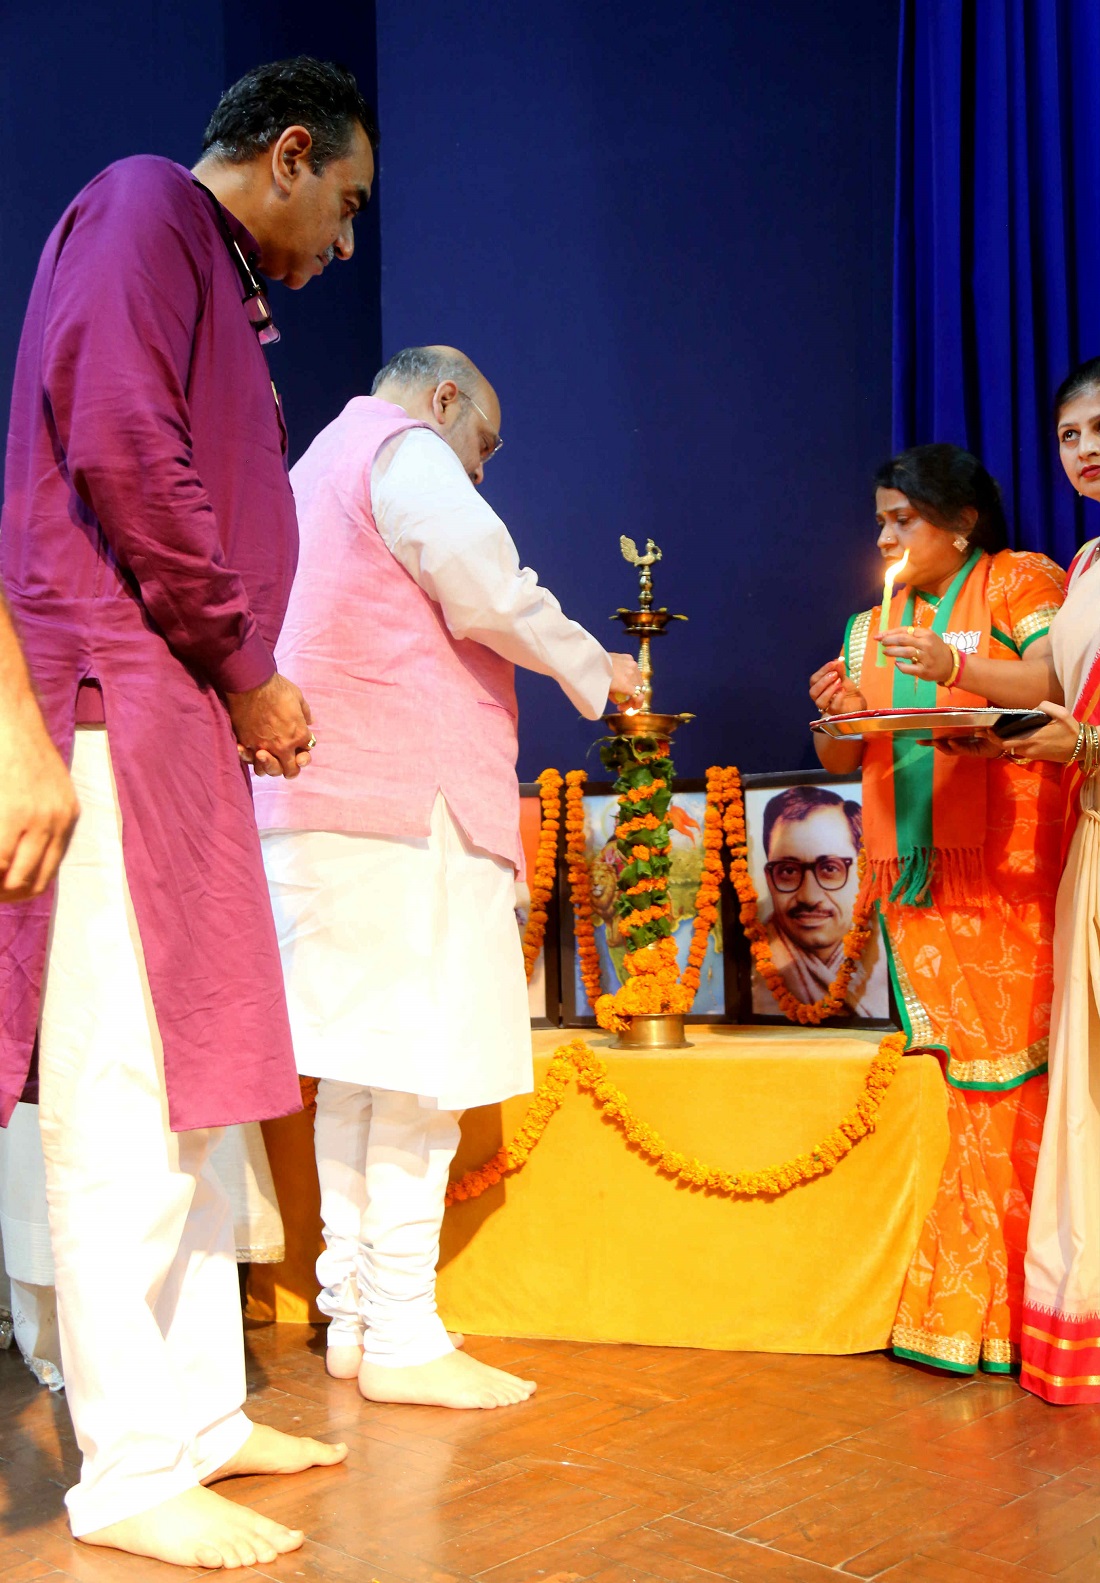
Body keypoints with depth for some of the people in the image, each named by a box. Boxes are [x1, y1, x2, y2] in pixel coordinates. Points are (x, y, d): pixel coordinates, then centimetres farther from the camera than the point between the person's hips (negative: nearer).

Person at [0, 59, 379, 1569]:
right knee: (125, 1090, -9)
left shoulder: (213, 272, 27)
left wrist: (240, 679, 11)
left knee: (187, 1083, 11)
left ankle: (199, 1412, 20)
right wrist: (246, 669, -11)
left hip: (178, 710, 10)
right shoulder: (143, 210, -2)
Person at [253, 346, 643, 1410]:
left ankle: (354, 1318, 15)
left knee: (358, 1063, 10)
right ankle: (402, 1340, -6)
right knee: (421, 1067, -8)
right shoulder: (406, 451, -2)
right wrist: (597, 670, 1)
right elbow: (491, 594, -13)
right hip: (402, 796, -10)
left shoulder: (320, 463, 28)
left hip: (318, 801, 10)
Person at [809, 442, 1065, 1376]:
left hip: (1009, 876, -5)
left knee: (1012, 1071, -7)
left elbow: (1062, 685, -12)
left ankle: (1012, 1310, 1)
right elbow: (841, 762, 19)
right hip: (917, 883, 5)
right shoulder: (873, 628, 21)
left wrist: (955, 668, -24)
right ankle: (970, 1311, 9)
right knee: (961, 1088, 4)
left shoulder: (1019, 582, 5)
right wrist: (837, 716, -2)